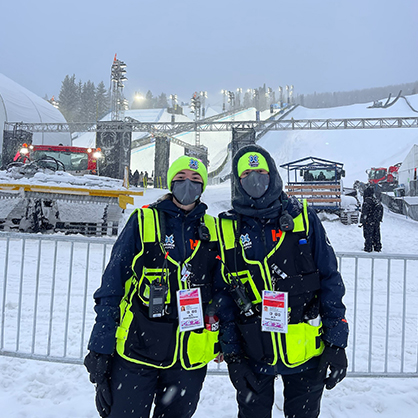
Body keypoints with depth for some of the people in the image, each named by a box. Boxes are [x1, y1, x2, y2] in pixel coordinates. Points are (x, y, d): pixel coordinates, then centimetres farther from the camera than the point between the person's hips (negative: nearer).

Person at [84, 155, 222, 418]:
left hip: (191, 356, 3)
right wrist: (100, 347, -6)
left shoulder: (213, 230, 4)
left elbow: (221, 290, 11)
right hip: (137, 350, -2)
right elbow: (112, 285, -4)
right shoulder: (143, 221, -4)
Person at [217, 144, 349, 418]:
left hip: (305, 352, 0)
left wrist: (336, 343, -5)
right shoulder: (226, 230, -4)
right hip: (253, 355, 1)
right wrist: (231, 355, -2)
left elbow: (330, 282, -3)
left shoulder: (303, 218, -5)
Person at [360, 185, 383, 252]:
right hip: (377, 221, 8)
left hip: (369, 222, -8)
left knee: (368, 235, 0)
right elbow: (381, 209, 16)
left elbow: (364, 213, -20)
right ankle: (378, 248, 24)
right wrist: (379, 219, 24)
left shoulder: (367, 201, -18)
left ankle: (368, 248, 4)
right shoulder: (376, 200, 7)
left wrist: (362, 222, -16)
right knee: (376, 235, 15)